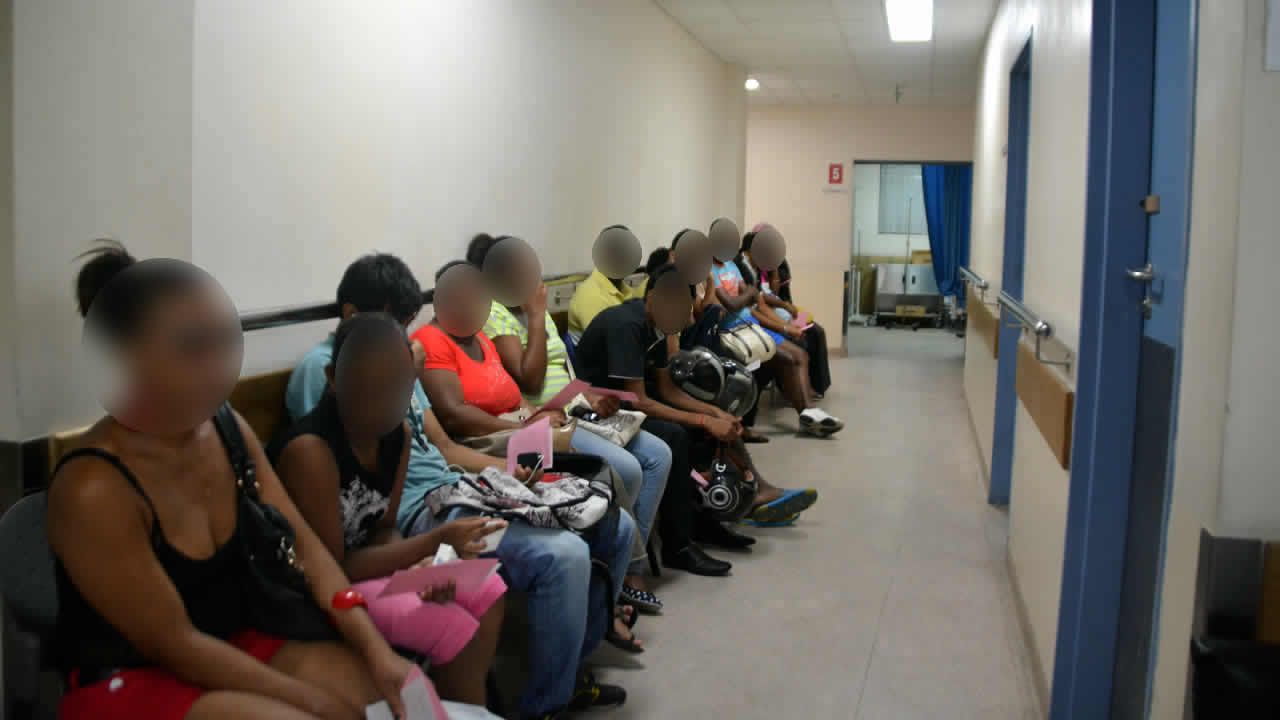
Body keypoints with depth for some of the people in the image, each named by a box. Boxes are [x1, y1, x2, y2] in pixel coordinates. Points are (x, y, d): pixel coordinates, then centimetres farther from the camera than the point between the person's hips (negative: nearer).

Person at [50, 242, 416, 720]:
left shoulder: (228, 428, -6)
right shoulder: (93, 489, -26)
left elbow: (302, 546, -3)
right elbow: (173, 643, -21)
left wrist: (378, 652, -13)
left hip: (234, 646, 6)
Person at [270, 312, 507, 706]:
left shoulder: (398, 434, -5)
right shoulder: (309, 450, -29)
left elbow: (383, 529, 3)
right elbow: (330, 568, -24)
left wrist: (423, 564, -20)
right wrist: (438, 539, -27)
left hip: (360, 563, 8)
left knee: (488, 591, 0)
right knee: (454, 628, -19)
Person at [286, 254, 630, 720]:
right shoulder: (321, 368, -7)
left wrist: (512, 470, 8)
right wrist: (398, 381, -14)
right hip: (418, 512, -9)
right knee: (562, 555, -30)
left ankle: (569, 668, 20)